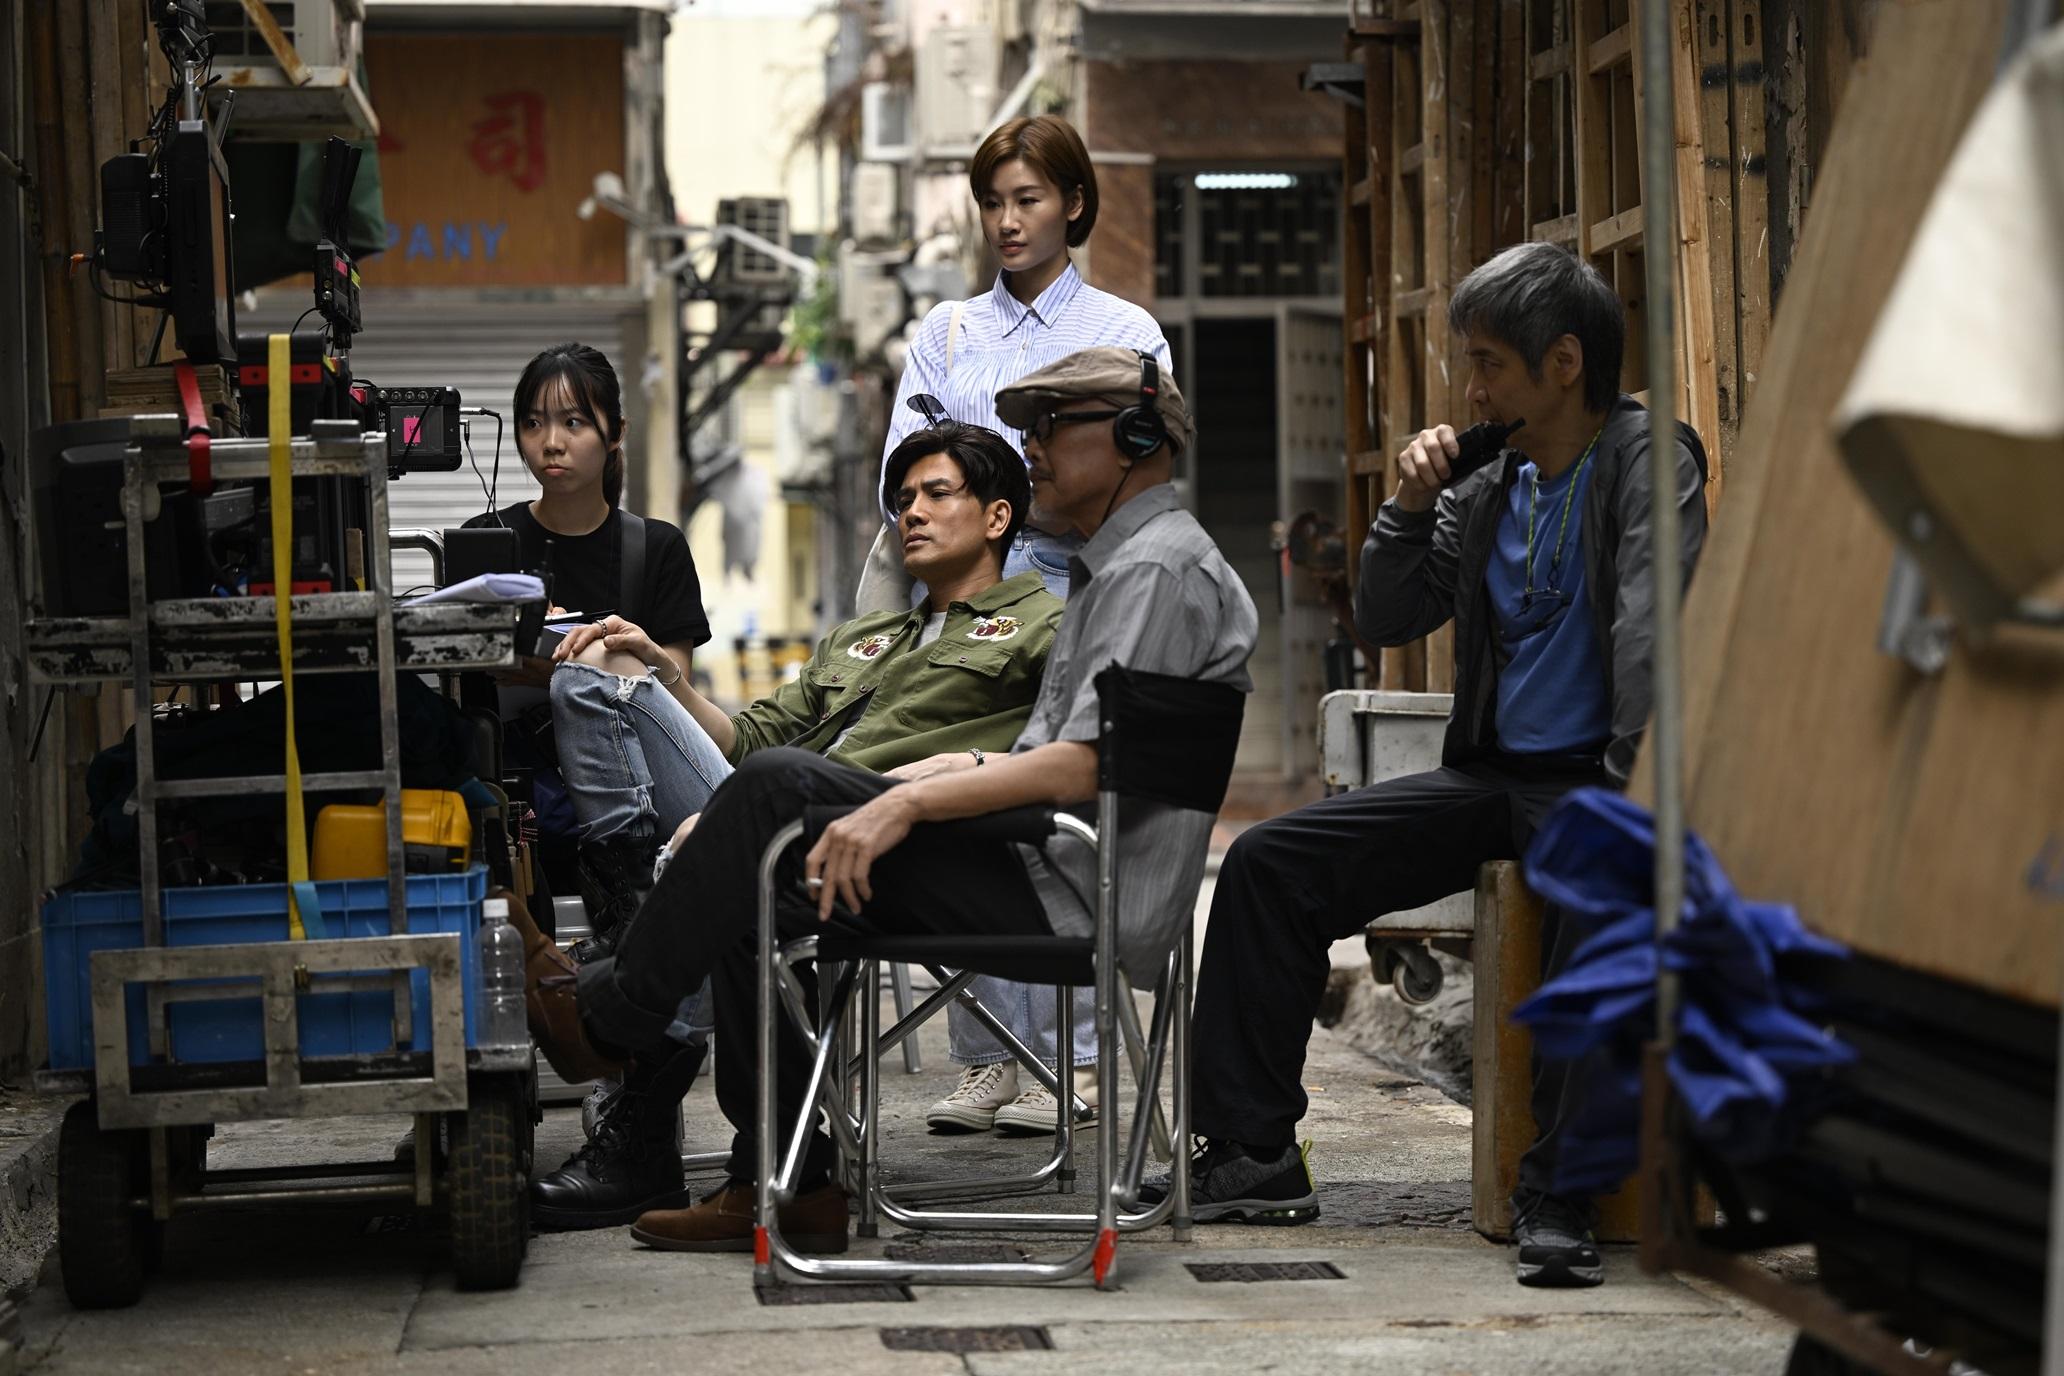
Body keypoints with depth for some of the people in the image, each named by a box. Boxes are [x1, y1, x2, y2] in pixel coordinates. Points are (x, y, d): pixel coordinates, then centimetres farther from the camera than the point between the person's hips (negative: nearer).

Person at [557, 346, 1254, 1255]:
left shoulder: (1162, 568, -10)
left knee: (779, 786, -18)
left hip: (1075, 899, -11)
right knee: (767, 892, 5)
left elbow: (1083, 769, -22)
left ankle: (614, 1004, -3)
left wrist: (908, 804, -25)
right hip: (1057, 879, 11)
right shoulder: (1117, 566, 25)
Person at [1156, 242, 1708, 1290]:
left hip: (1591, 779, -7)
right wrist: (1409, 510, 0)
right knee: (1268, 862, -3)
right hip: (1491, 774, 7)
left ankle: (1556, 1197, -33)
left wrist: (1634, 785, -30)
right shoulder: (1486, 492, 14)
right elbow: (1383, 622, 16)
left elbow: (1650, 617, -19)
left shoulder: (1646, 459, -6)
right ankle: (1253, 1159, 1)